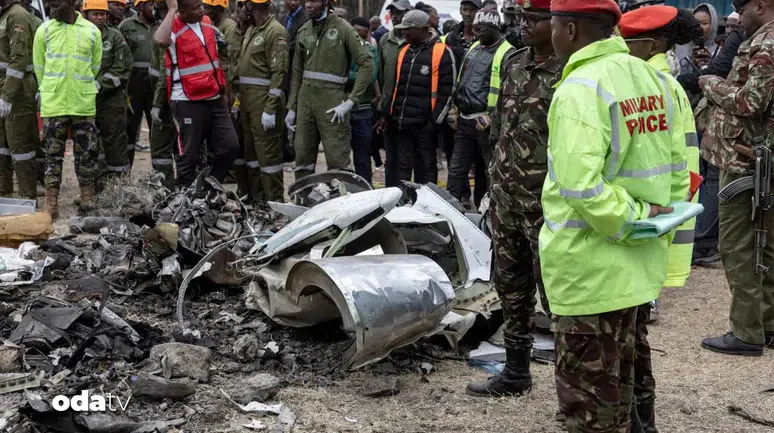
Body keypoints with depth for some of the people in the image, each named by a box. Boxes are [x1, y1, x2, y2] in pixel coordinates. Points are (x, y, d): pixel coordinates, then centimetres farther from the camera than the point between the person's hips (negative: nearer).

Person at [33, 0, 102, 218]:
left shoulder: (92, 31, 1)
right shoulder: (44, 31, 0)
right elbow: (39, 67, 8)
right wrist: (49, 91, 13)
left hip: (84, 104, 0)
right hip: (53, 104, 0)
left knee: (87, 153, 6)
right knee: (53, 154, 4)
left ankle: (88, 201, 17)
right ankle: (51, 203, 10)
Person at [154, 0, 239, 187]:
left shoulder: (208, 24, 10)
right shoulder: (174, 28, -12)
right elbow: (160, 40, -38)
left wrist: (223, 91, 19)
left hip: (214, 99, 7)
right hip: (188, 101, -6)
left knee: (229, 146, 4)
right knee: (190, 154, 0)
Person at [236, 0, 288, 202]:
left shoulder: (275, 31, -12)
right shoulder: (250, 30, 17)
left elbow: (279, 72, -18)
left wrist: (271, 108, -22)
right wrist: (240, 98, 14)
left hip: (264, 99, -10)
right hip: (248, 98, 10)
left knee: (268, 151, -7)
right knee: (251, 149, 13)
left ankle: (274, 201, -3)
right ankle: (256, 197, 21)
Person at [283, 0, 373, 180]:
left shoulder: (342, 28, -5)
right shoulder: (303, 31, 12)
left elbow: (366, 65, -9)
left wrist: (350, 101, -13)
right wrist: (291, 107, 12)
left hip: (331, 99, -5)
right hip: (305, 98, 6)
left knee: (338, 161, -8)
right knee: (302, 159, 8)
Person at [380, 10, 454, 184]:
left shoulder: (442, 52, -7)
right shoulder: (404, 51, 14)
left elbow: (447, 91, -10)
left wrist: (434, 121, -13)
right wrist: (387, 114, 17)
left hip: (425, 124, -6)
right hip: (402, 123, 6)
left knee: (426, 168, 3)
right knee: (403, 167, 9)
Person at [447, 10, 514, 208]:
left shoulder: (507, 54, -10)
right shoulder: (474, 48, 15)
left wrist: (494, 118, -20)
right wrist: (454, 111, 16)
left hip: (486, 123, -7)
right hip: (465, 121, 7)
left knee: (489, 173, 4)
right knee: (456, 170, 8)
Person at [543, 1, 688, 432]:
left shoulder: (581, 88, -19)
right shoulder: (652, 78, 5)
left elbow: (581, 186, -28)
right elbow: (676, 168, 10)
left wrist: (632, 220, -16)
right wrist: (659, 228, 12)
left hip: (589, 265, -8)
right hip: (636, 262, 8)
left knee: (586, 388, 4)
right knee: (615, 380, 23)